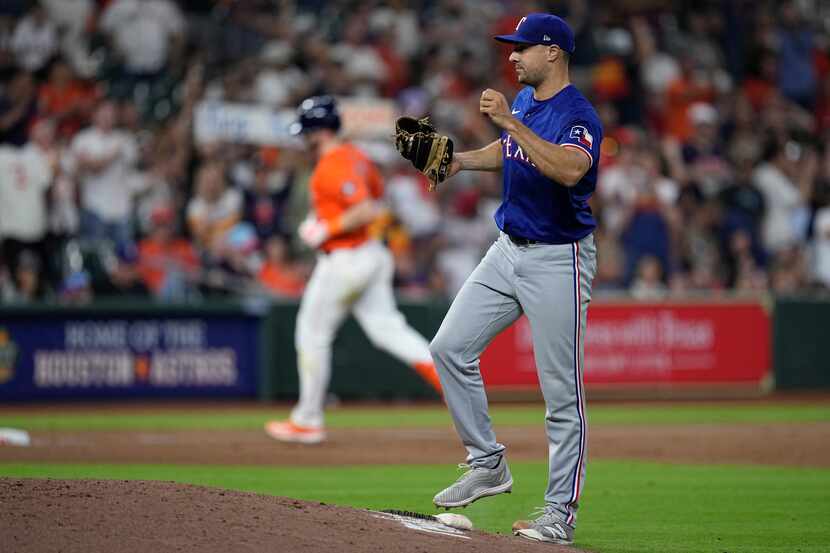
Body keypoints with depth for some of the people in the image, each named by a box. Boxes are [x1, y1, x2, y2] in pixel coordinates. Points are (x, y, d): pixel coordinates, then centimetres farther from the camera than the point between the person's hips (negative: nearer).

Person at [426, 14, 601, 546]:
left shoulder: (579, 115, -18)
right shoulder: (523, 101, 9)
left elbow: (570, 169, -38)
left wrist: (511, 121, -36)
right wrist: (461, 159, 10)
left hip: (557, 260, -9)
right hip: (509, 251, 9)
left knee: (562, 392, -5)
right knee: (450, 347, 3)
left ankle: (560, 513, 0)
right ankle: (488, 465, 13)